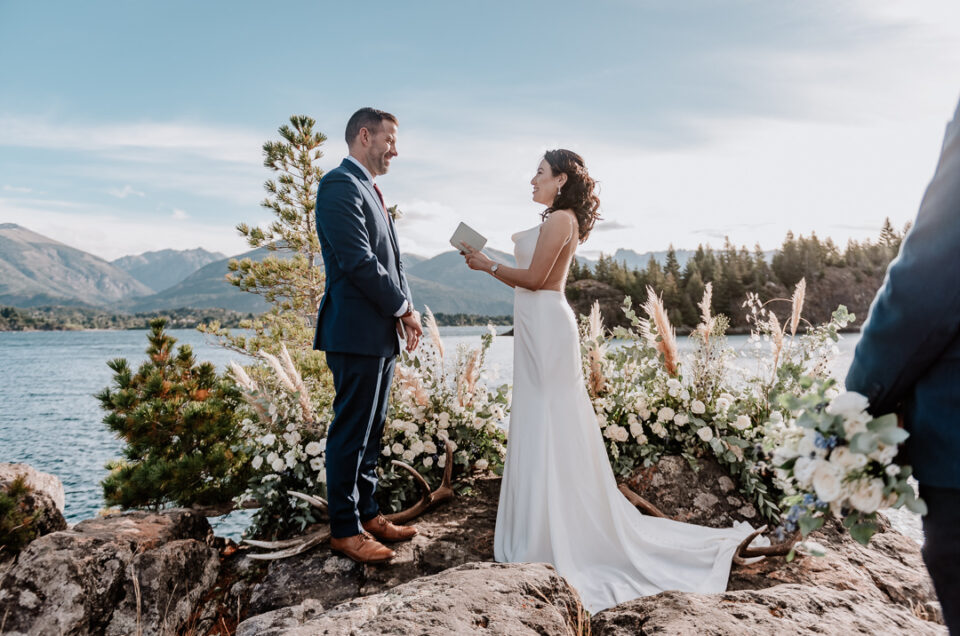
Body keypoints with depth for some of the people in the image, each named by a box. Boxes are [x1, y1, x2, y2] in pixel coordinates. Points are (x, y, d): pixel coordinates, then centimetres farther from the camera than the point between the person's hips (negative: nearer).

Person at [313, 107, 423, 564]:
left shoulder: (369, 190, 20)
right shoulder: (340, 184, -11)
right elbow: (358, 261, -20)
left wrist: (405, 312, 3)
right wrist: (403, 308, -11)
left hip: (381, 334, 10)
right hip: (356, 332, -10)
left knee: (370, 431, 15)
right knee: (350, 432, -1)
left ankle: (367, 513, 27)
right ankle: (345, 529, 11)